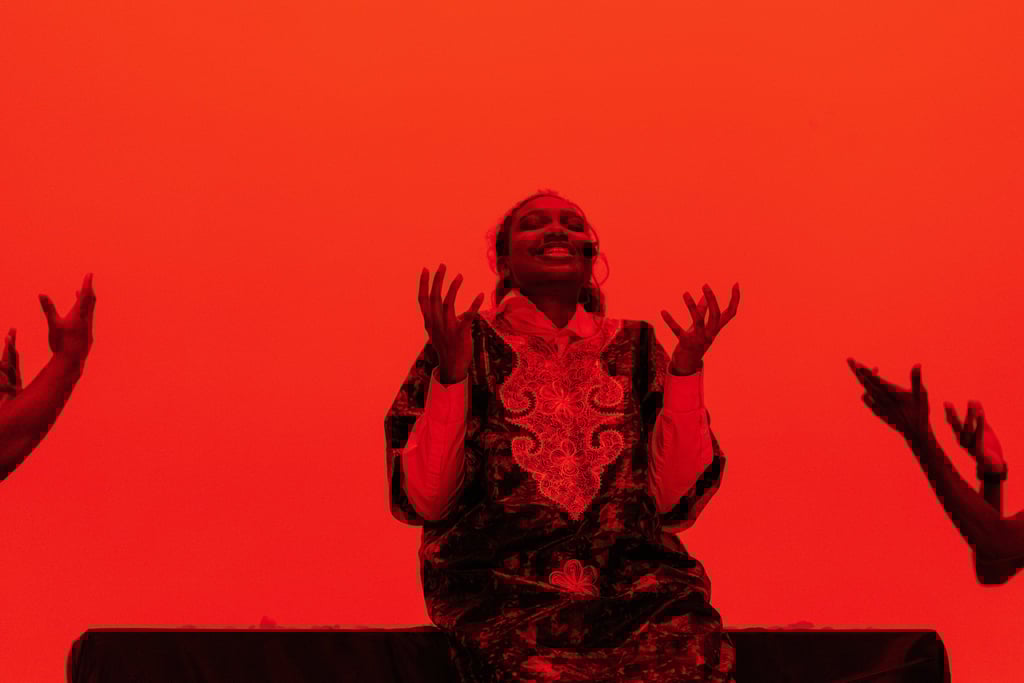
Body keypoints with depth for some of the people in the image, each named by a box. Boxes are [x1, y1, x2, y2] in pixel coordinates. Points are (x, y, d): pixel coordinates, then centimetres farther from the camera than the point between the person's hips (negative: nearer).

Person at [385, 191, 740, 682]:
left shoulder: (634, 346, 16)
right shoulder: (473, 342, 9)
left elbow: (677, 500, 7)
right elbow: (424, 501, 0)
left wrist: (685, 371, -1)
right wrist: (450, 374, -11)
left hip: (635, 579, 2)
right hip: (502, 582, -2)